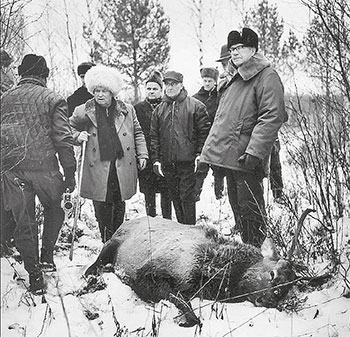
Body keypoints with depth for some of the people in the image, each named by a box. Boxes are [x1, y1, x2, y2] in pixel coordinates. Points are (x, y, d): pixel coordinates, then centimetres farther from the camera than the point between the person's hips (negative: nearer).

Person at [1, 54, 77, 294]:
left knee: (24, 222, 10)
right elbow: (64, 139, -8)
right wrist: (70, 173, -2)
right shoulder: (52, 99, -3)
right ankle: (47, 256, 18)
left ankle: (35, 276, 13)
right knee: (54, 209, 24)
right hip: (44, 167, -3)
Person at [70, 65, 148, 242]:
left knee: (119, 205, 9)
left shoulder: (127, 110, 7)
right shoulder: (83, 112, 2)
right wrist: (78, 136, -5)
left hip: (123, 166, 2)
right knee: (101, 207, -2)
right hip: (98, 168, -1)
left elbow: (137, 133, 17)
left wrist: (142, 154, 11)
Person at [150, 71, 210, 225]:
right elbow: (154, 136, 12)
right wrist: (155, 159, 5)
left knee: (187, 197, -4)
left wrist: (200, 155, -8)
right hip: (167, 163, 5)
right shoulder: (159, 109, 13)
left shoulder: (195, 105, -1)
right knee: (175, 198, 12)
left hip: (188, 161, -5)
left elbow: (204, 131, -2)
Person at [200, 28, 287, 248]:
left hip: (246, 159, -9)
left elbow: (273, 117, -19)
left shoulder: (267, 77, -9)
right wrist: (209, 151, 20)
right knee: (238, 208, 15)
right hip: (230, 156, 9)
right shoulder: (235, 80, 19)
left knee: (250, 210, -5)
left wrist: (254, 151, -26)